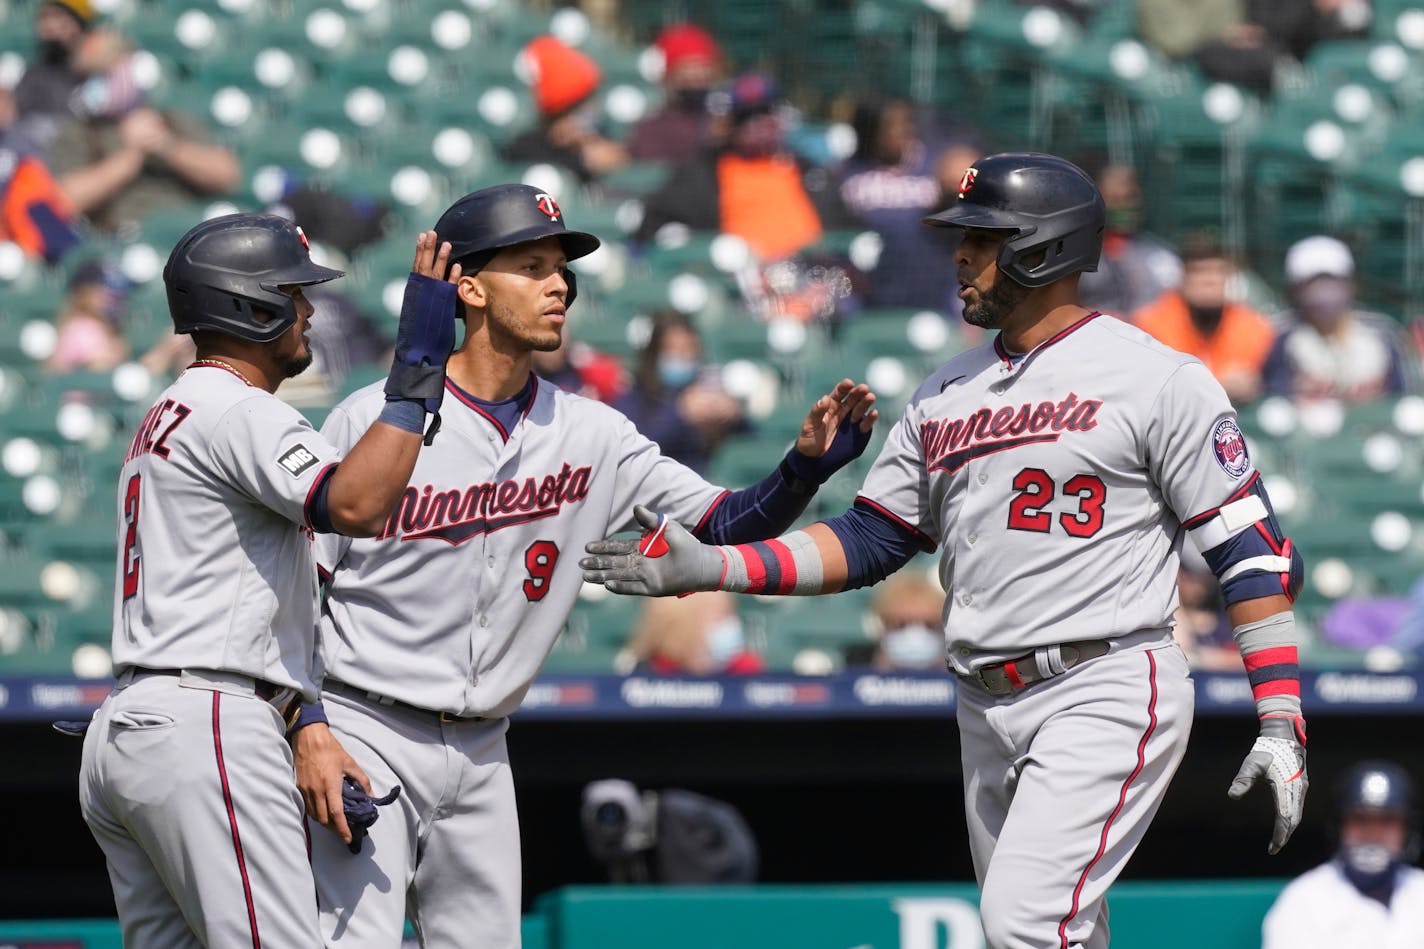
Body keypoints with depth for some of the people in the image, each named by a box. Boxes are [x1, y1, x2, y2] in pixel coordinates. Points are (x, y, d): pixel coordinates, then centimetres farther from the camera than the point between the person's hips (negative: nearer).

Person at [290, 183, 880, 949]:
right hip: (363, 736, -6)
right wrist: (307, 731, -15)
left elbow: (723, 527, 2)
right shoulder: (373, 420, -9)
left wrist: (806, 464, -17)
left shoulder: (590, 436, 5)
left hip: (482, 755, 6)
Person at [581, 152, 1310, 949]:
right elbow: (869, 542, 16)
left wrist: (1281, 722, -15)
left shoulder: (1158, 380, -5)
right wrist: (709, 568, 4)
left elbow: (1250, 547, -8)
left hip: (1106, 693, -7)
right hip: (988, 711, 7)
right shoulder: (947, 394, 15)